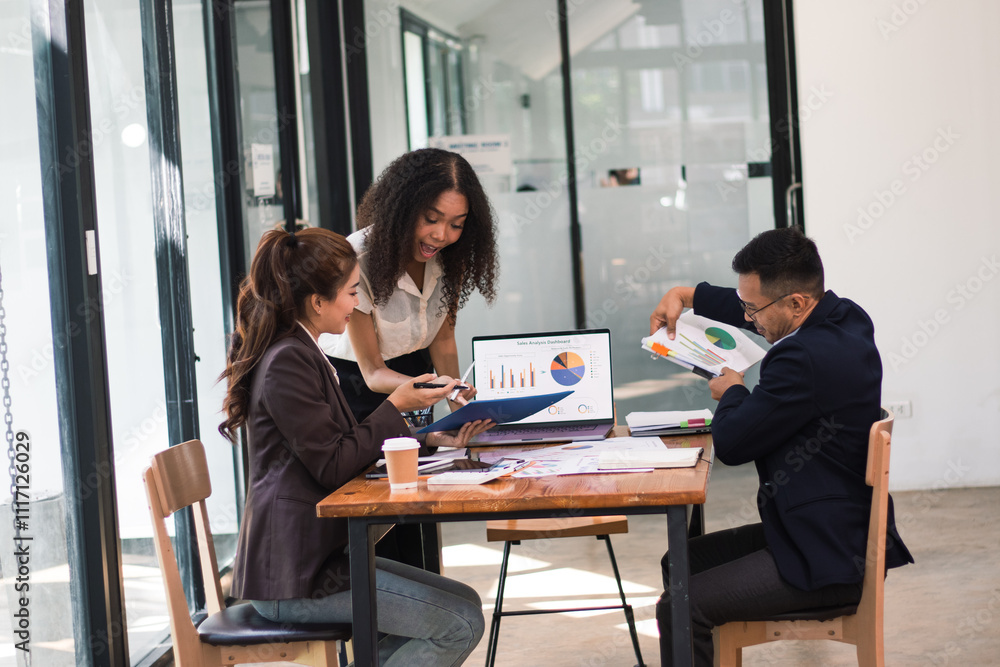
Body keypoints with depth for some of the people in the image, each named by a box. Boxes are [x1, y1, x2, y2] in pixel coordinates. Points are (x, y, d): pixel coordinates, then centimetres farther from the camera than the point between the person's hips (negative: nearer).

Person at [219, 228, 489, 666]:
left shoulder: (299, 354, 16)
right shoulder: (288, 361, -16)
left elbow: (346, 448, 18)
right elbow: (332, 465, -18)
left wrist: (436, 441, 11)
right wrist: (396, 408, -9)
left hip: (315, 556, 10)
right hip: (293, 576, -10)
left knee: (463, 603, 10)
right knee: (461, 623, -13)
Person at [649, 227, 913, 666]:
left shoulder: (805, 358, -27)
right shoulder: (846, 317, 3)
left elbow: (730, 443, -18)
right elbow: (756, 309, 25)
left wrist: (731, 392, 2)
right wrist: (685, 295, 21)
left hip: (828, 563, -11)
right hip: (842, 530, 11)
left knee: (679, 608, -17)